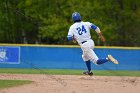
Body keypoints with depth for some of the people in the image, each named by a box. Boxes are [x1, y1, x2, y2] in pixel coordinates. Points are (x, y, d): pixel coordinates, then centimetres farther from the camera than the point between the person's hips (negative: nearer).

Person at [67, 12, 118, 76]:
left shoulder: (72, 27, 0)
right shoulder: (86, 24, 7)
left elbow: (69, 38, -8)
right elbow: (95, 27, -7)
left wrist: (74, 38, 15)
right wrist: (101, 35, -1)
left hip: (85, 45, -6)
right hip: (91, 42, 6)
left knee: (97, 61, -6)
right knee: (85, 56, 35)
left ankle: (108, 59, -31)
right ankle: (89, 71, 41)